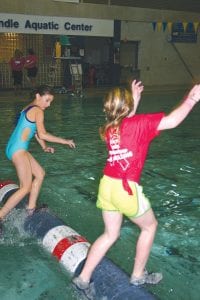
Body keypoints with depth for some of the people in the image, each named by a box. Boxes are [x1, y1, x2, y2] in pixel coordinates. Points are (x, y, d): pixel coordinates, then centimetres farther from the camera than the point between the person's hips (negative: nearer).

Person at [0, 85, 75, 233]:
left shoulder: (29, 108, 17)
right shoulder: (38, 111, -12)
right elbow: (42, 134, -18)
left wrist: (45, 147, 12)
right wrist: (66, 141, -11)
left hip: (16, 148, 10)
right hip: (18, 149, -10)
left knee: (40, 174, 18)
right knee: (26, 187, -8)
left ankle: (30, 210, 21)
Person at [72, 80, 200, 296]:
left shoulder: (110, 127, 9)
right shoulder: (137, 123, -10)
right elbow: (172, 121, -18)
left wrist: (135, 100, 32)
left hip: (107, 184, 7)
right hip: (126, 188, -6)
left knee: (110, 234, 20)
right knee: (149, 226, 19)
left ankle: (83, 278, 20)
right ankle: (138, 275, 29)